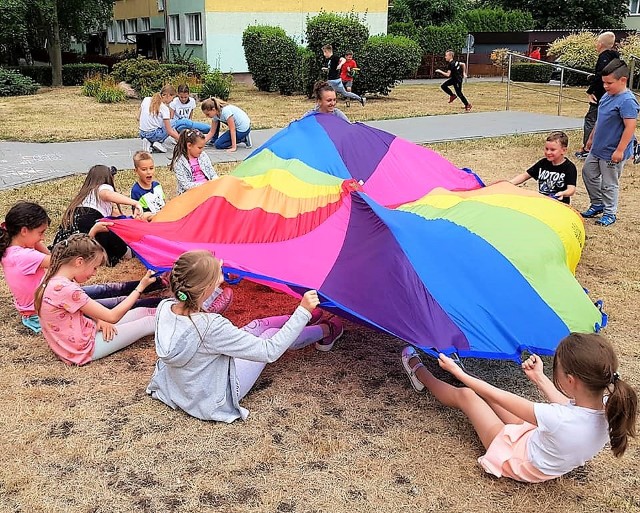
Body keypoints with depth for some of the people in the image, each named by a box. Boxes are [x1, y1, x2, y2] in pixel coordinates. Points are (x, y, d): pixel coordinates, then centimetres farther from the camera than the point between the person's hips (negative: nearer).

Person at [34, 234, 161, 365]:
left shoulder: (53, 279, -4)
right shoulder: (66, 289, -34)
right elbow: (112, 317, -28)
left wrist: (99, 319, -5)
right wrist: (140, 288, -21)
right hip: (83, 351, -9)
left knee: (142, 312, 15)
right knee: (147, 323, 3)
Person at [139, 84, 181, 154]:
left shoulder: (146, 99, 3)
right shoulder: (164, 108, -13)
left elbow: (138, 118, 10)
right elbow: (169, 132, -14)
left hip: (142, 134, 6)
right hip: (153, 135, -6)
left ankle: (150, 142, 6)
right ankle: (158, 142, -2)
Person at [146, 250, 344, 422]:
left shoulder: (165, 307, -19)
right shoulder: (212, 327, -40)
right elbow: (270, 352, -32)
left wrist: (213, 272, 12)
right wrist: (303, 311, -28)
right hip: (214, 402, -6)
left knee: (259, 324, 18)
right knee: (273, 333, 11)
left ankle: (305, 321, 48)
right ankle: (325, 331, 40)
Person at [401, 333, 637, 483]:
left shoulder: (556, 419, -44)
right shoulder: (609, 407, -25)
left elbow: (500, 398, -30)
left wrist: (459, 373, -18)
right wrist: (539, 378, 3)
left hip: (520, 462, -6)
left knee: (465, 395, 10)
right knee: (488, 394, 17)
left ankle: (421, 375, 38)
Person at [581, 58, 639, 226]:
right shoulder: (606, 96, 6)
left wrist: (620, 150, -26)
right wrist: (591, 138, 23)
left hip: (612, 152, -9)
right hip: (597, 149, 9)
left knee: (609, 184, 3)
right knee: (588, 173, 19)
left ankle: (609, 213, 19)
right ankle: (597, 204, 34)